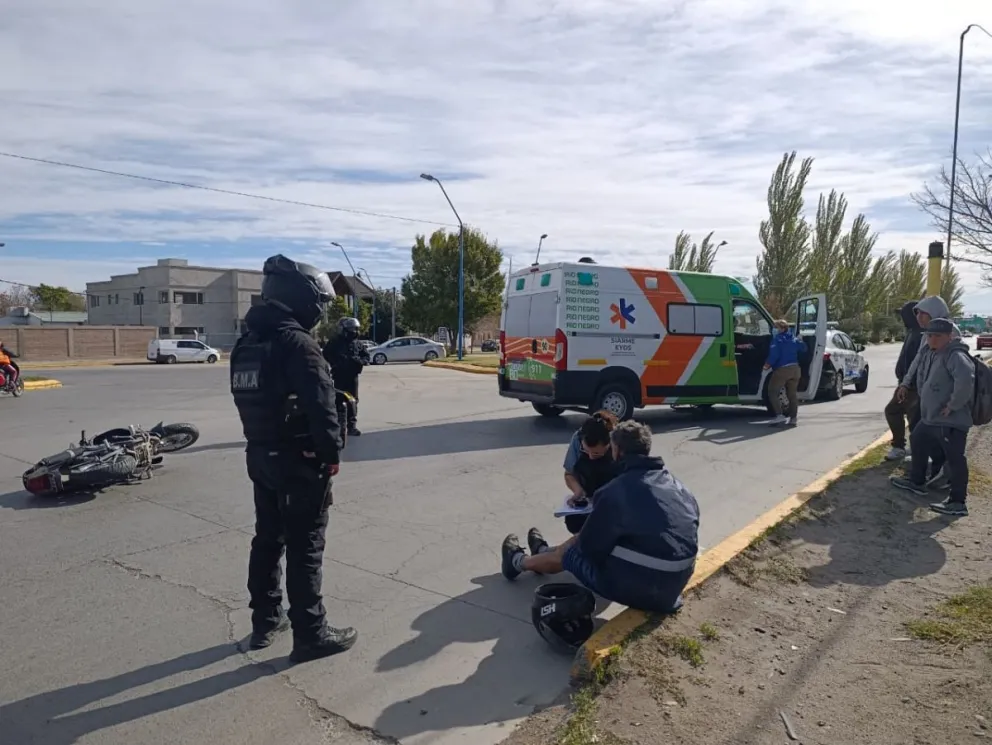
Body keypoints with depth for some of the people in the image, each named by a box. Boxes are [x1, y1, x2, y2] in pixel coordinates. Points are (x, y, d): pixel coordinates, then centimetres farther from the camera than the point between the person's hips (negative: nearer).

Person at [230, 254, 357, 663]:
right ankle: (310, 635, 8)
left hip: (260, 456, 9)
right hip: (298, 461, -9)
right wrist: (331, 453, -13)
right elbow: (321, 405, -23)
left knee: (267, 539, 18)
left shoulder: (246, 344, 11)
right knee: (305, 548, -1)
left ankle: (265, 621, 29)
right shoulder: (297, 343, -19)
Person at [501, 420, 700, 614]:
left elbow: (589, 545, -9)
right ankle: (544, 552, 54)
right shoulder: (676, 485, 3)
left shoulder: (615, 492, -19)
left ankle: (518, 561, 48)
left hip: (637, 587, -7)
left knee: (570, 551, 19)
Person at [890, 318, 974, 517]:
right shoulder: (929, 354, 11)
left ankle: (958, 502, 1)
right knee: (917, 442, 24)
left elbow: (966, 379, -37)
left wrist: (953, 405, -29)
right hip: (929, 417, 11)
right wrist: (906, 384, 16)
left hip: (951, 421, -11)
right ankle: (917, 482, 40)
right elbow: (916, 369, 32)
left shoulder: (956, 356, -20)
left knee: (954, 459, -5)